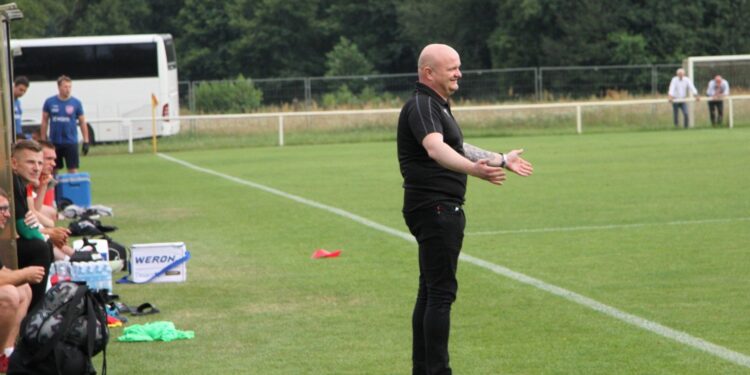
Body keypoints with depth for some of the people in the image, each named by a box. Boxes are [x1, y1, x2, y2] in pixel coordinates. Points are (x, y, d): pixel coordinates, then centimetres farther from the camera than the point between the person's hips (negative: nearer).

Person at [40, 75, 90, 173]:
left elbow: (82, 122, 5)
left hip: (71, 142, -1)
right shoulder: (49, 102, 1)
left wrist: (86, 141, 0)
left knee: (73, 170, -6)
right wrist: (43, 140, 6)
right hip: (54, 142, 1)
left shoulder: (76, 103, 0)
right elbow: (44, 121, 8)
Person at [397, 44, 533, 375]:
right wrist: (474, 168, -52)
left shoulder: (436, 106, 18)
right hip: (433, 207, -11)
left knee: (430, 291, 12)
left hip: (441, 210, 11)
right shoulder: (421, 106, -15)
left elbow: (456, 147, 34)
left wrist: (503, 160, 43)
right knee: (441, 291, -11)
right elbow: (436, 149, -35)